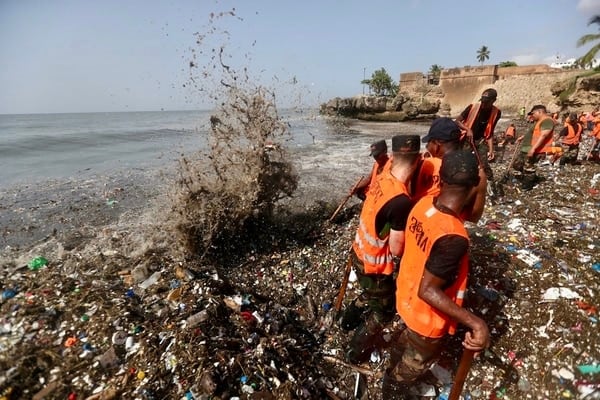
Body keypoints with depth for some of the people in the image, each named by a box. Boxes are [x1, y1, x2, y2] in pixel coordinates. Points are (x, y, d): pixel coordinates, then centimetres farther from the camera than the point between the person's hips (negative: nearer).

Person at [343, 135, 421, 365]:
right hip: (375, 264, -7)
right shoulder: (402, 201, -32)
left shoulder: (382, 179, -9)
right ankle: (356, 354, 33)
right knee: (383, 310, 18)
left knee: (370, 295, 34)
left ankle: (349, 320, 56)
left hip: (360, 253, 7)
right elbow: (396, 250, -22)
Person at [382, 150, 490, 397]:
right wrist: (475, 322, -31)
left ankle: (392, 373, 66)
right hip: (428, 316, -7)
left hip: (406, 297, 7)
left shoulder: (424, 204, -15)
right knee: (416, 363, 24)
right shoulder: (453, 238, -38)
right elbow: (428, 291, -32)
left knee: (408, 337, 37)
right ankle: (391, 392, 52)